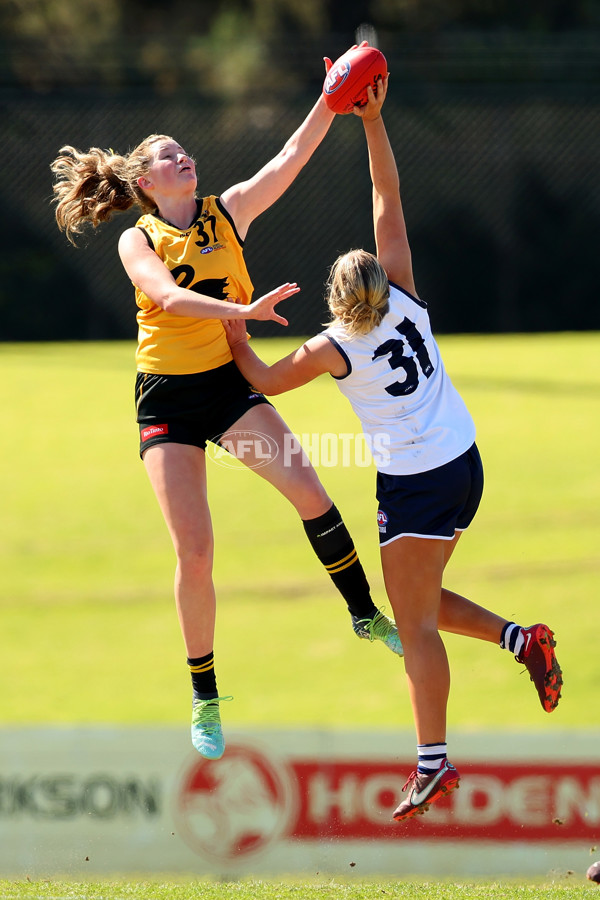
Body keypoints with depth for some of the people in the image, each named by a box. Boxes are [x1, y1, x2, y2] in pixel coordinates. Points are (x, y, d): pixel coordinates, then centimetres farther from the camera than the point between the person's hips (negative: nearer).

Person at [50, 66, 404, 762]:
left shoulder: (228, 212, 4)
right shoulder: (138, 241, -3)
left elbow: (294, 153, -6)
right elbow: (168, 296, -23)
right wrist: (243, 310, -37)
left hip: (229, 383, 2)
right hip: (167, 398, -2)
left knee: (306, 489, -20)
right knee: (194, 553, -7)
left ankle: (366, 616, -2)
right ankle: (204, 698, 8)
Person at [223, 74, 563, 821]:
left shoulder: (333, 350, -11)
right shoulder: (404, 299, 0)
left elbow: (264, 381, 8)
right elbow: (388, 196, 3)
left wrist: (234, 335, 23)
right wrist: (372, 120, 0)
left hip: (415, 485, -7)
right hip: (464, 465, 7)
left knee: (415, 624, -2)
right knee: (421, 603, 21)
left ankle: (433, 762, -4)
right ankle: (522, 640, 6)